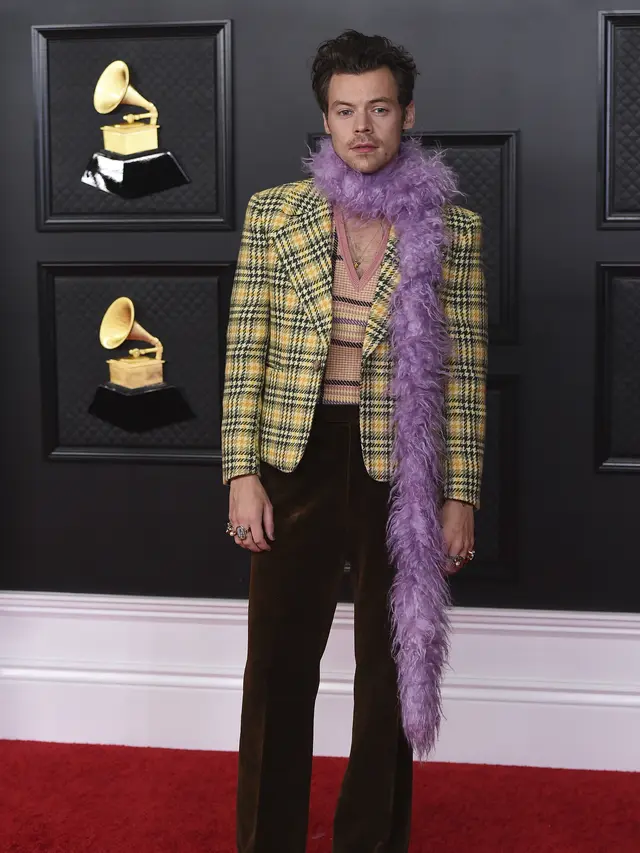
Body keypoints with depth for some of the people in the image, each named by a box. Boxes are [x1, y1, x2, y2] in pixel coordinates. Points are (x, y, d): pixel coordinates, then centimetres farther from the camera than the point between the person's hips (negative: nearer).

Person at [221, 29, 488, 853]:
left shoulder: (450, 227, -1)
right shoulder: (272, 211, 1)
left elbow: (464, 370, -1)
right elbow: (245, 352, 0)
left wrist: (460, 496, -3)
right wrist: (242, 474, -6)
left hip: (401, 471, 0)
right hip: (296, 462, 0)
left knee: (391, 669, 13)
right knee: (277, 670, 8)